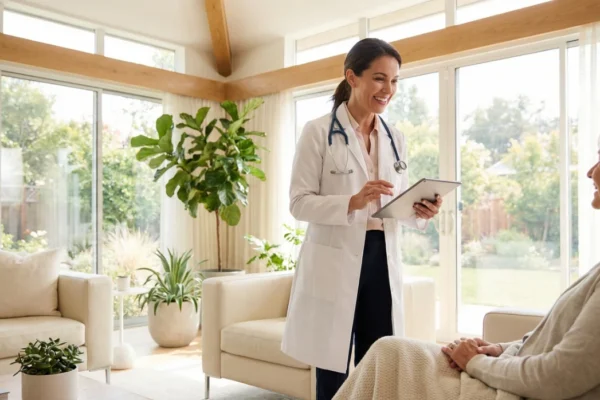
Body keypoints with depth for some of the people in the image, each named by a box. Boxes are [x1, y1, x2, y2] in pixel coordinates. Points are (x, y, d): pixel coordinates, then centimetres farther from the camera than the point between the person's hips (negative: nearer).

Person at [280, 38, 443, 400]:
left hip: (383, 262, 5)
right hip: (335, 264, -4)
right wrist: (353, 202, -24)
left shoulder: (396, 139, 11)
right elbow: (299, 203, -9)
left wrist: (421, 212, -8)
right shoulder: (318, 132, -4)